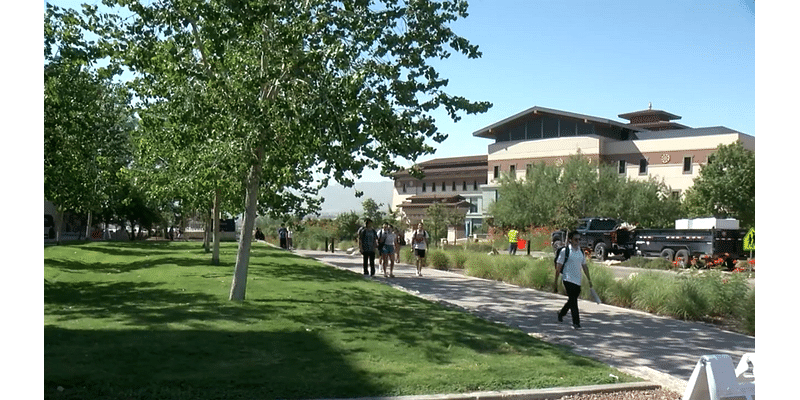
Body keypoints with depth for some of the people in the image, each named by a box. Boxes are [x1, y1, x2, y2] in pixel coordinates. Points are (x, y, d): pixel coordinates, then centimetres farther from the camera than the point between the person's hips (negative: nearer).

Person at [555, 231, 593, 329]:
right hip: (568, 279, -6)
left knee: (572, 300, 13)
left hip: (578, 281, 6)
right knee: (573, 300, -12)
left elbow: (584, 266, 20)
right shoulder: (565, 251, -5)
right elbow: (559, 267, -3)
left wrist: (589, 279, 18)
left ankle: (561, 314, 36)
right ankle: (576, 322, -10)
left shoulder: (581, 251, 13)